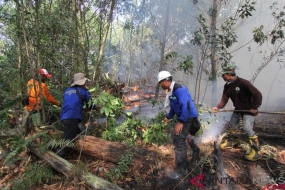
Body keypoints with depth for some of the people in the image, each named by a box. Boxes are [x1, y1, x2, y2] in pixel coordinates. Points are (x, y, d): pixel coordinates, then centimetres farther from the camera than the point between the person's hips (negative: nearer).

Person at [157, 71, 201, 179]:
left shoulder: (179, 89, -25)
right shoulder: (171, 91, 5)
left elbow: (186, 106, -32)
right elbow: (173, 106, 18)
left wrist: (180, 122, -34)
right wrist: (169, 117, 25)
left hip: (189, 117, -10)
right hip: (183, 117, 10)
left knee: (179, 141, -10)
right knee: (184, 136, 29)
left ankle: (182, 170, 2)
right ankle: (195, 151, 57)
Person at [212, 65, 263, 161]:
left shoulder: (242, 82, -27)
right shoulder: (227, 86, -2)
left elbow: (257, 94, -25)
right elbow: (224, 98, -5)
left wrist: (254, 107, -22)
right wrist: (218, 107, -22)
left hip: (249, 110, -8)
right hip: (238, 109, 8)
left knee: (247, 129, -15)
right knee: (231, 125, 14)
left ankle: (256, 152, -2)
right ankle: (230, 142, 35)